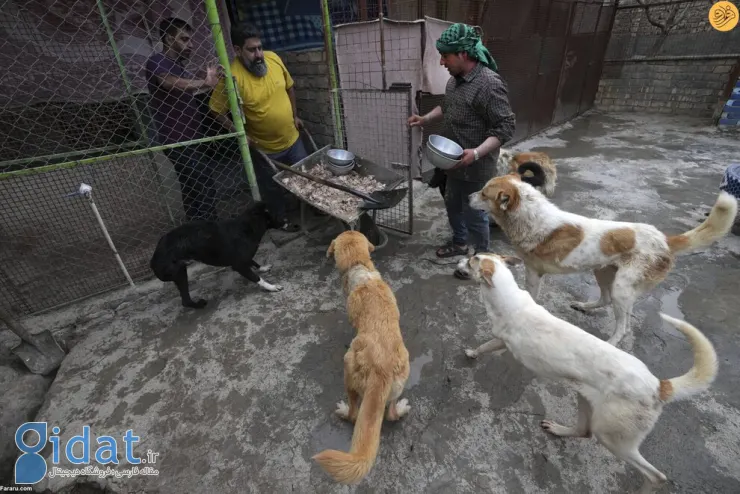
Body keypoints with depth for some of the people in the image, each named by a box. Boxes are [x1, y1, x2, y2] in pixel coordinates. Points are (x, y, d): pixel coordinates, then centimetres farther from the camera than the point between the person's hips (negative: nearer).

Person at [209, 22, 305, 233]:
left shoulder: (273, 58, -7)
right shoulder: (232, 77, -22)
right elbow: (216, 111, -13)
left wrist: (295, 115, 10)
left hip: (292, 138, 5)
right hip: (264, 148, -4)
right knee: (273, 189, 13)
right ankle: (283, 218, 38)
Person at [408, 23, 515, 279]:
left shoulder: (489, 84, -23)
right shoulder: (456, 79, 5)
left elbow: (506, 127, -24)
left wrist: (476, 153, -35)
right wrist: (425, 118, 9)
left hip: (476, 167, -9)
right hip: (454, 162, 9)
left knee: (474, 214, 5)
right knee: (452, 204, 22)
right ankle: (459, 243, 44)